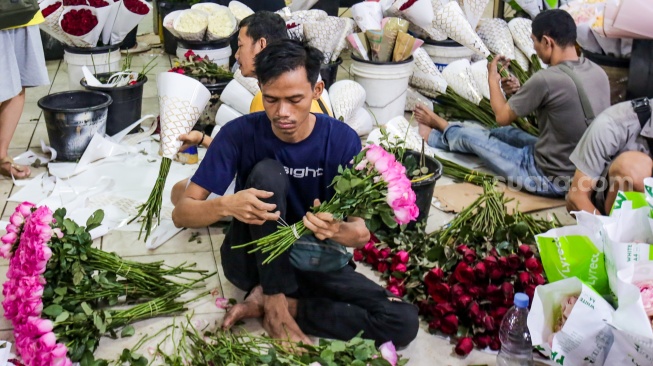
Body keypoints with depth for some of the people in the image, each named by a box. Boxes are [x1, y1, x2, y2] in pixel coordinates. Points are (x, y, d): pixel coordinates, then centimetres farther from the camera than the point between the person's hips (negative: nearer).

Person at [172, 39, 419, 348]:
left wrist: (338, 230, -37)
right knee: (267, 172, -29)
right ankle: (274, 299, -20)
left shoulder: (342, 140, -13)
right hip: (252, 260, -2)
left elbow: (361, 234, -12)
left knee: (404, 322, -20)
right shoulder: (239, 133, -14)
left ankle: (267, 301, -11)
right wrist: (226, 205, -38)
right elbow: (181, 213, -15)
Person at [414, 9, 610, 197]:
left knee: (471, 138, 13)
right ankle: (443, 133, 48)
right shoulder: (598, 72, -2)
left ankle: (441, 128, 47)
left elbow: (502, 117, -10)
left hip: (551, 179, -7)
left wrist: (492, 78, 7)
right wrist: (521, 91, 7)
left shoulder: (547, 79, -25)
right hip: (585, 173, 7)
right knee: (508, 133, 26)